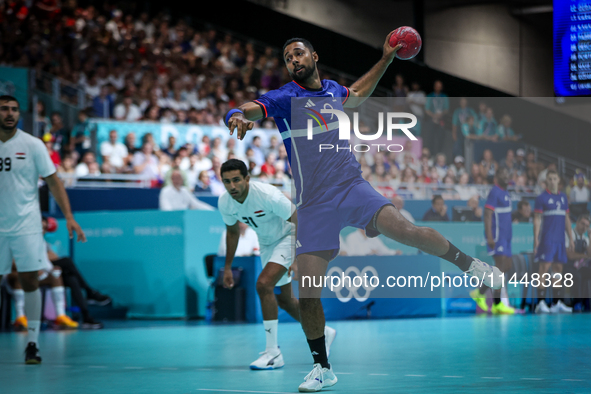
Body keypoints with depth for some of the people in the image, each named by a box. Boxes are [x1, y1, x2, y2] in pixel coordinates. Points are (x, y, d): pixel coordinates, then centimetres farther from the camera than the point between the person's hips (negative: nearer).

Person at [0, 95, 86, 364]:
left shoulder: (32, 145, -2)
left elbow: (53, 182, 0)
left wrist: (69, 216, -7)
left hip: (26, 225, -2)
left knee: (29, 282, -5)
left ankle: (32, 343, 2)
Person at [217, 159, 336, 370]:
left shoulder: (268, 196, -33)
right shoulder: (225, 203, -14)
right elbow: (232, 231, 7)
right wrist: (228, 267, 8)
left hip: (289, 237, -7)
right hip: (267, 242, 7)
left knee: (263, 284, -26)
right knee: (284, 299, 14)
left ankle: (273, 353, -20)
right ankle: (322, 332, 40)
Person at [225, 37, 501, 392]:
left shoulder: (332, 90, 12)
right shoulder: (283, 98, -2)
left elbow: (357, 94, 37)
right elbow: (244, 110, -19)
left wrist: (385, 60, 32)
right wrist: (237, 117, -43)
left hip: (352, 187, 2)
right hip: (314, 204, -2)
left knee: (403, 229, -24)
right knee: (308, 294, -7)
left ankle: (469, 264, -2)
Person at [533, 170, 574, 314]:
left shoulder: (563, 197, 15)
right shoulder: (542, 198, -2)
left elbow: (566, 218, 19)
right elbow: (537, 219, -5)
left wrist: (570, 238, 15)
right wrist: (536, 239, -13)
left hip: (560, 239, 6)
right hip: (547, 238, -6)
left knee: (558, 268, 6)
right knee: (545, 268, -10)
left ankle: (558, 303, 10)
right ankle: (541, 303, -11)